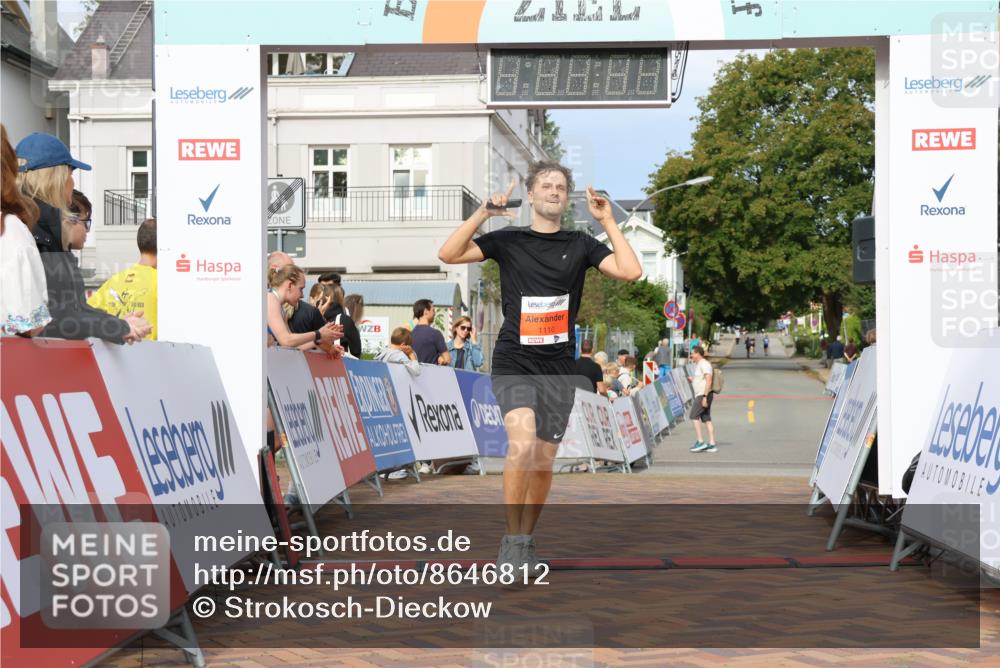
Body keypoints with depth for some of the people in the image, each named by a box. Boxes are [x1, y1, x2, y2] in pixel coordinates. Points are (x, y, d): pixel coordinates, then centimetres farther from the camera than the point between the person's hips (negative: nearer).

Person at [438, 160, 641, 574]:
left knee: (544, 460, 8)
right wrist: (483, 212, -14)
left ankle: (526, 540, 25)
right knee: (522, 445, -24)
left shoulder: (580, 245, 6)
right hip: (514, 362, -3)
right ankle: (511, 540, -12)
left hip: (559, 367, 3)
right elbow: (448, 254, -8)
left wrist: (608, 221, -5)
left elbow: (631, 271, -6)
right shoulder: (508, 240, 2)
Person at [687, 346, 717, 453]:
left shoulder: (704, 364, -12)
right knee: (706, 419, 6)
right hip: (700, 395, 10)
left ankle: (700, 442, -11)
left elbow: (708, 381, -21)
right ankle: (712, 444, 4)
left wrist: (705, 397, -25)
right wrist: (691, 380, 11)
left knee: (694, 416, -11)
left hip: (703, 395, -10)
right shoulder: (698, 365, 19)